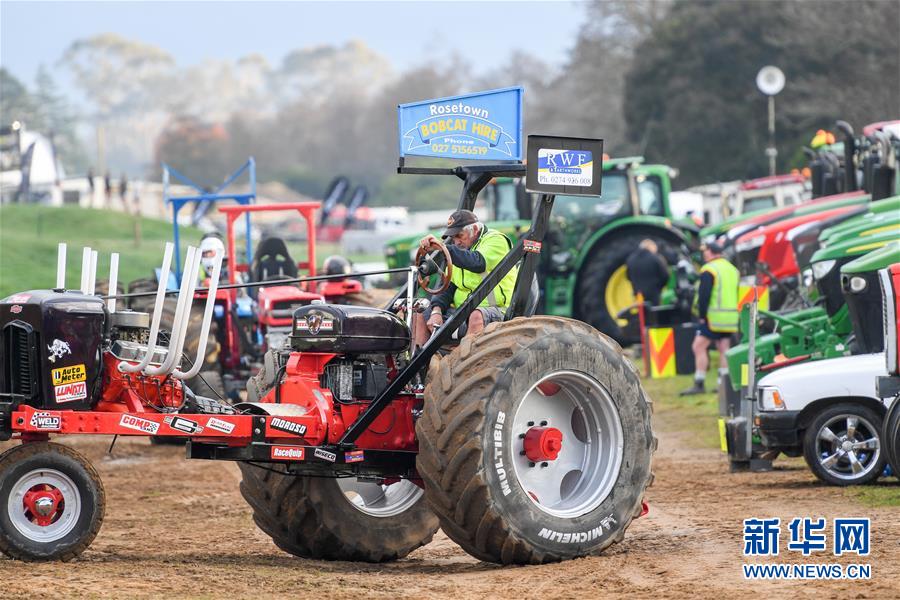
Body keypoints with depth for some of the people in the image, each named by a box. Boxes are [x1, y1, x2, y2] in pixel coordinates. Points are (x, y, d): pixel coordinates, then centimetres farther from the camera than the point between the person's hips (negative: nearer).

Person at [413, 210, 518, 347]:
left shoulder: (496, 240, -7)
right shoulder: (459, 252, 17)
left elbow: (477, 263, -28)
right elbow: (447, 286, 11)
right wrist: (437, 311, -9)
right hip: (462, 312, 8)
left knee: (476, 316, -39)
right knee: (421, 316, 0)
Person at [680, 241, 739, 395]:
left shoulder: (709, 270, -8)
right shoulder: (732, 269, 17)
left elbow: (704, 295, -15)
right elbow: (738, 294, 22)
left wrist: (702, 316, -9)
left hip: (714, 318, -8)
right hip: (731, 318, 8)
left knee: (699, 347, -6)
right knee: (724, 349, 11)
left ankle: (699, 384, -10)